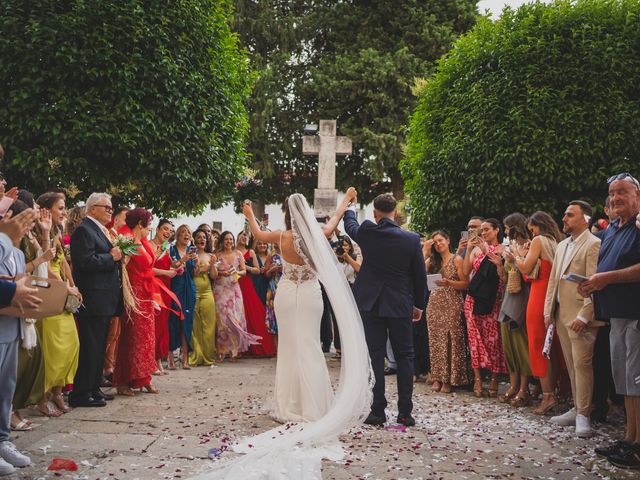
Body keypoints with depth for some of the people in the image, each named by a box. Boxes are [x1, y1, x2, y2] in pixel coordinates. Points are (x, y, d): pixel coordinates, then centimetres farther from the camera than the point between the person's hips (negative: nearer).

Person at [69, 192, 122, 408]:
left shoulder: (100, 230, 18)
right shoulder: (84, 230, -12)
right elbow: (86, 262, -23)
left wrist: (118, 257, 8)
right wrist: (111, 257, -14)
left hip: (104, 299, 10)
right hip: (93, 299, -10)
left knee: (98, 347, 15)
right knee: (90, 348, -6)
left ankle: (94, 389, 24)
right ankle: (81, 394, -1)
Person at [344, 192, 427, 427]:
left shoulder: (366, 232, -8)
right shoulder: (412, 239, -7)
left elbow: (350, 225, 16)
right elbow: (420, 276, 0)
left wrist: (350, 207, 39)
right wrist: (419, 305, 13)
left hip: (371, 304, 0)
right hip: (401, 305, 0)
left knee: (376, 356, 5)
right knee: (404, 357, 9)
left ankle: (378, 411, 5)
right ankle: (405, 412, 9)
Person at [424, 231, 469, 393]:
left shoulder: (457, 260, 1)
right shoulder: (432, 261, 14)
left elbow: (465, 284, -3)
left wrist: (448, 283, -18)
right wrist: (425, 251, -1)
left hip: (452, 305, -4)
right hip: (434, 304, 4)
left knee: (451, 340, -4)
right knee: (436, 341, 4)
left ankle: (449, 379, 3)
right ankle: (437, 377, 10)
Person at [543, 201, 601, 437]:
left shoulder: (593, 244, -9)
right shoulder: (562, 246, 18)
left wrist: (584, 316, -19)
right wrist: (548, 310, 12)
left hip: (580, 317, -8)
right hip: (561, 314, 8)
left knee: (582, 364, -7)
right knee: (571, 365, 11)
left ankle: (583, 415, -2)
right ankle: (577, 408, 18)